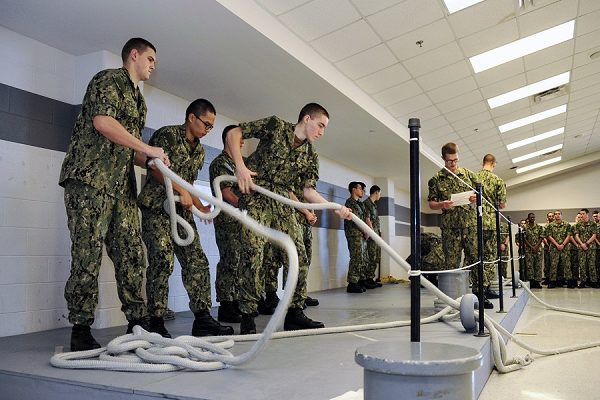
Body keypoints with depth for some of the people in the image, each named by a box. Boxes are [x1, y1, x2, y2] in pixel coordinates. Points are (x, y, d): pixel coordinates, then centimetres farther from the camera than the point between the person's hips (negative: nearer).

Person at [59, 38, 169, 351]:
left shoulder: (138, 99, 26)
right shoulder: (109, 79, 1)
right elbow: (102, 121, -16)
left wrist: (155, 162, 12)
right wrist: (148, 150, -14)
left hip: (121, 186, 8)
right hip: (90, 179, -8)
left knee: (131, 254, 4)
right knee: (88, 255, -7)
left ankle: (138, 323, 11)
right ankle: (80, 331, 1)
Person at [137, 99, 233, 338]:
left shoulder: (199, 151, 18)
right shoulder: (167, 134, -5)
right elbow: (157, 168, -17)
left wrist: (201, 207, 9)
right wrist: (181, 190, -22)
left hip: (182, 211, 7)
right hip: (156, 207, -7)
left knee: (197, 261, -1)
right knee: (162, 261, -12)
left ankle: (202, 318, 2)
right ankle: (156, 323, -2)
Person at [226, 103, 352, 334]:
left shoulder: (311, 156, 10)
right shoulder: (275, 126, -4)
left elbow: (308, 191, 9)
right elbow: (233, 134, -4)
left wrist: (336, 208, -4)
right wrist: (240, 166, -18)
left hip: (283, 204, 6)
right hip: (255, 197, -6)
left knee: (299, 256, -1)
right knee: (253, 252, -16)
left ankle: (294, 313, 11)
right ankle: (248, 316, -5)